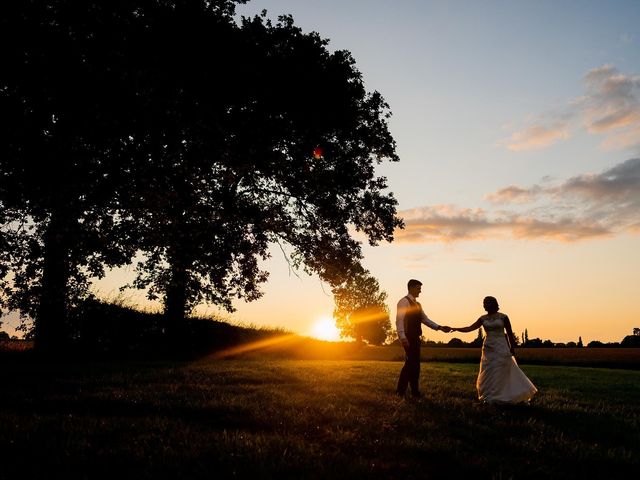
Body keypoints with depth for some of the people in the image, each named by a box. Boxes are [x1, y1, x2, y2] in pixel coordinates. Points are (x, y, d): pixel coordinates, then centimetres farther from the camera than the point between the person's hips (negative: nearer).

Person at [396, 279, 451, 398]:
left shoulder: (417, 304, 19)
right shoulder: (404, 301, -8)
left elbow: (425, 319, 19)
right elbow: (399, 320, -16)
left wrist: (440, 327, 8)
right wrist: (402, 338, -25)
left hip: (415, 337, 9)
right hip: (408, 337, -9)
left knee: (415, 363, 10)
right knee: (411, 362, -9)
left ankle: (415, 391, 17)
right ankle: (401, 390, 0)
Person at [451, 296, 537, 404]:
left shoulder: (503, 317, -5)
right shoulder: (483, 318, 5)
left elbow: (510, 333, -1)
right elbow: (470, 328, 2)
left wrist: (512, 349, -1)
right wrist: (456, 329, -9)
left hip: (501, 348, -4)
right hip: (488, 349, 4)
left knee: (500, 374, -2)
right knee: (487, 375, 6)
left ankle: (498, 397, 9)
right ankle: (489, 397, 18)